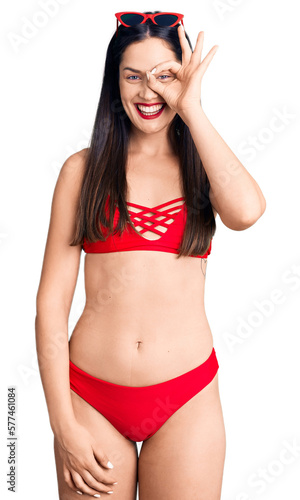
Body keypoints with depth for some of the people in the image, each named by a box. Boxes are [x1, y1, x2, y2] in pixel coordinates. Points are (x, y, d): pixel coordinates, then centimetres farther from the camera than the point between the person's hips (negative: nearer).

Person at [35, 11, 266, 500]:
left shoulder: (203, 166, 5)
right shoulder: (84, 168, 2)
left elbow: (246, 210, -20)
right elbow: (52, 300, -2)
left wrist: (191, 108, -11)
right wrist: (63, 424, -6)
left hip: (186, 400, 1)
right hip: (92, 395, 0)